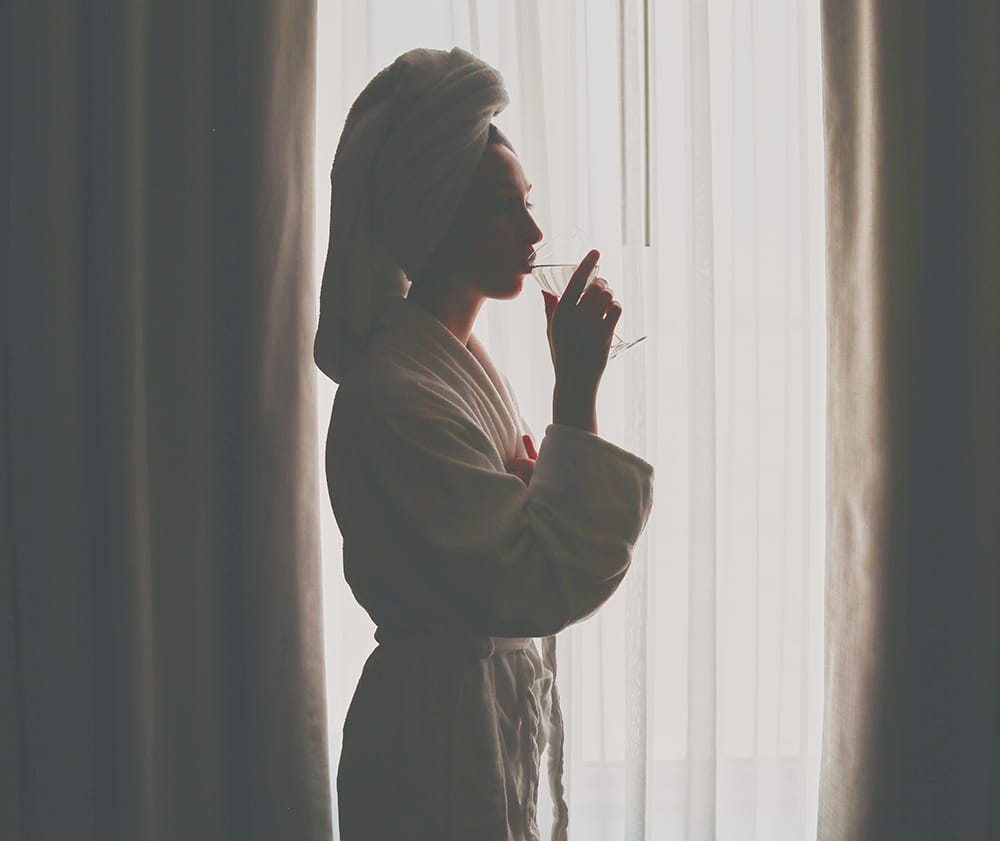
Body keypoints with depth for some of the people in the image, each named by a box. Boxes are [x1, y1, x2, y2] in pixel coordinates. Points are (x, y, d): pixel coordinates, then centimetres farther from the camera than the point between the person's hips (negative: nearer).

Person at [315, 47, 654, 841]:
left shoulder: (462, 357, 8)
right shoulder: (394, 392, -22)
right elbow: (541, 585, -26)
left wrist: (532, 478, -1)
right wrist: (578, 390, -26)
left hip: (508, 706, 9)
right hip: (443, 738, -9)